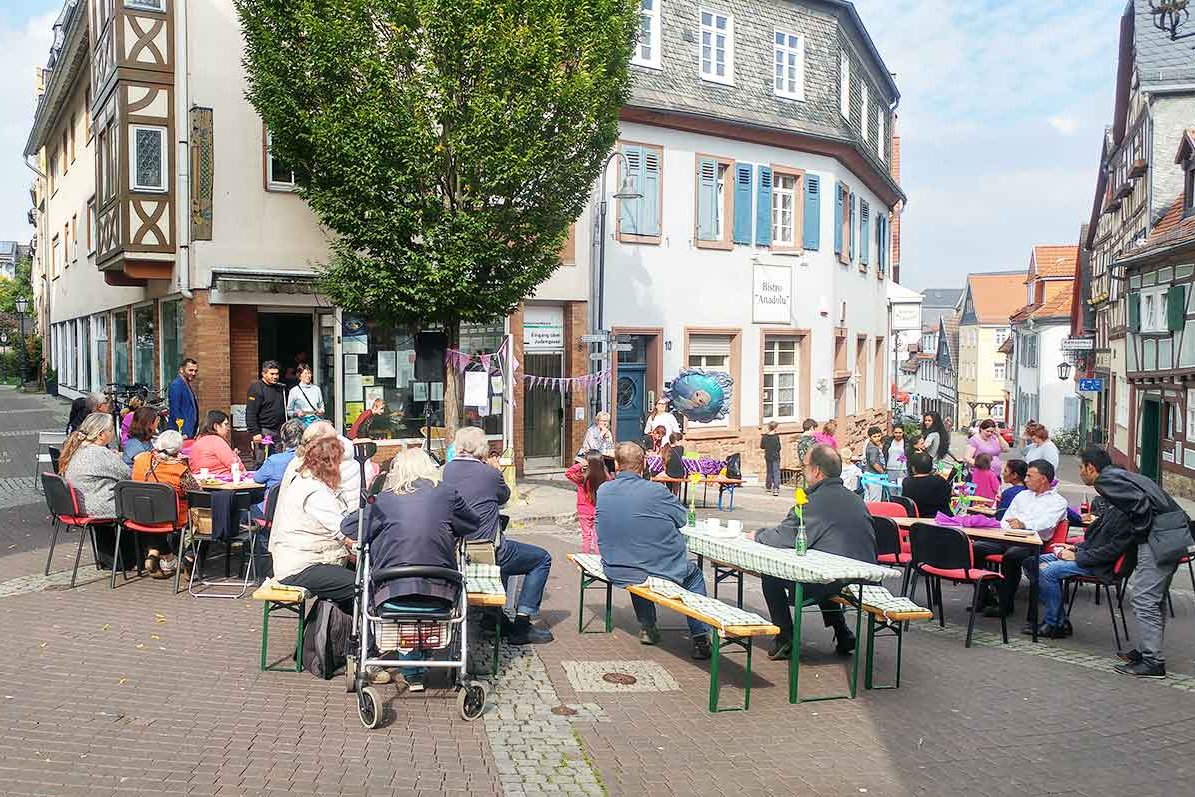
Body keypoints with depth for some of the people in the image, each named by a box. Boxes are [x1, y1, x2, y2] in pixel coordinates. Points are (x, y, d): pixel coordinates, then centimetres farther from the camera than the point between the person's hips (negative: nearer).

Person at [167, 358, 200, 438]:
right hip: (182, 433, -9)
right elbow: (174, 411, -17)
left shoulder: (188, 385, 16)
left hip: (190, 433, 9)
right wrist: (182, 434, -20)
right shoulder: (176, 385, -11)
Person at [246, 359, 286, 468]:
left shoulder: (280, 388, 15)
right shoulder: (256, 388, -7)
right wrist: (255, 432, -18)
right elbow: (250, 414, -12)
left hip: (278, 431, 7)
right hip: (263, 431, -7)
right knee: (260, 462, -7)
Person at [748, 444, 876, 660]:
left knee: (771, 574, 6)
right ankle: (842, 634, 35)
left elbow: (783, 538, -13)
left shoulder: (815, 502, -14)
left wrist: (757, 535, 7)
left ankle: (785, 639, 8)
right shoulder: (855, 499, 12)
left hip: (836, 581, -8)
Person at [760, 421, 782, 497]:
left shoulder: (764, 436, 0)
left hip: (767, 457, 4)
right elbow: (779, 448, -11)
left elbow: (762, 446, 7)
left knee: (769, 473, 17)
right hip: (775, 457, -4)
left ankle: (769, 488, 25)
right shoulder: (776, 436, -12)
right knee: (776, 473, -5)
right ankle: (776, 488, -18)